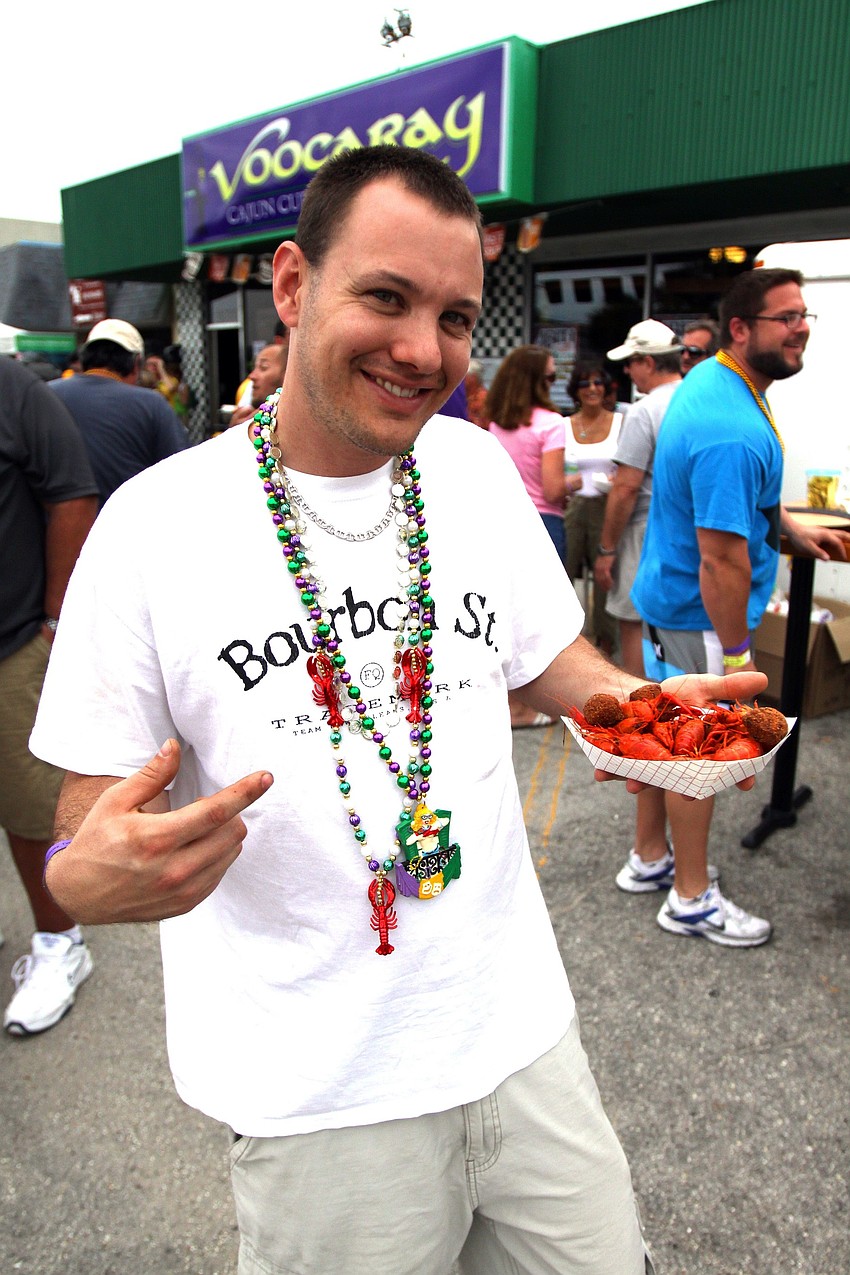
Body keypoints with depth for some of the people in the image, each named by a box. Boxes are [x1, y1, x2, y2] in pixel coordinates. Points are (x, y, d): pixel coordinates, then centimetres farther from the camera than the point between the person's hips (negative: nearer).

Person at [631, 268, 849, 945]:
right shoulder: (736, 433, -28)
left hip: (667, 599, 10)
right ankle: (692, 901, 23)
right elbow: (722, 560, -29)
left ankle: (652, 859, 38)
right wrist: (737, 655, -20)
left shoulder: (707, 378, 7)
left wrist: (788, 527, 16)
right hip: (700, 617, -10)